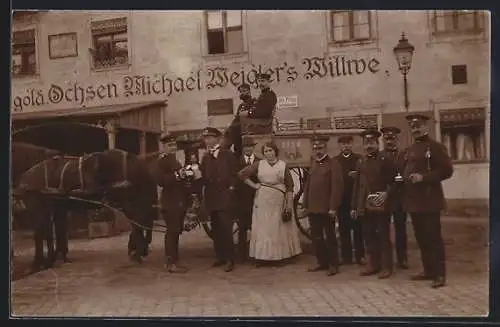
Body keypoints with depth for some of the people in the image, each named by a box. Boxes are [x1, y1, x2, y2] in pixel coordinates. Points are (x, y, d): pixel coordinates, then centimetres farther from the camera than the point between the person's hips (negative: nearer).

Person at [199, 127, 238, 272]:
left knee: (226, 228, -9)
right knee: (216, 229, 9)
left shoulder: (228, 155, -1)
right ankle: (220, 257, 18)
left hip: (225, 196, -5)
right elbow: (203, 176, 12)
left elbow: (234, 174, -2)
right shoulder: (205, 157, 14)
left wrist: (231, 188, -11)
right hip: (210, 197, 6)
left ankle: (230, 259, -3)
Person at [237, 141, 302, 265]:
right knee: (262, 228, 3)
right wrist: (253, 185, 1)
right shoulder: (259, 164, 6)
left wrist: (289, 204, -2)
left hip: (278, 201, 0)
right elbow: (242, 174, 7)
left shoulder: (283, 165, 5)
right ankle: (262, 256, 9)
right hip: (262, 201, 0)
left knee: (279, 228, 5)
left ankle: (281, 256, 16)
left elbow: (289, 186, 4)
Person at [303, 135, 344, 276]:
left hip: (326, 208, -7)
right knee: (316, 237, 12)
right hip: (313, 208, 7)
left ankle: (333, 264, 15)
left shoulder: (333, 163, -8)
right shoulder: (313, 163, 15)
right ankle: (322, 262, 25)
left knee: (330, 236, 4)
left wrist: (333, 207, -18)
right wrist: (306, 204, 10)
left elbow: (337, 186, -14)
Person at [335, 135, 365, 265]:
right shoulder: (335, 160, 9)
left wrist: (356, 176, -20)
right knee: (344, 228, 5)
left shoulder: (359, 158, 5)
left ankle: (360, 256, 10)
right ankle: (346, 256, 12)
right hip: (341, 198, 1)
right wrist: (348, 175, -11)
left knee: (358, 227, 2)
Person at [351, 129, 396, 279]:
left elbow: (393, 182, -2)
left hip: (381, 205, -5)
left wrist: (386, 194, -19)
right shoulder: (360, 162, 13)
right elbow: (357, 185, 14)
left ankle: (386, 266, 8)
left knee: (384, 236, 0)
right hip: (364, 206, 5)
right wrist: (354, 206, 12)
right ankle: (373, 264, 21)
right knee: (369, 236, 10)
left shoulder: (385, 160, -1)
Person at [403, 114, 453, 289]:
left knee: (433, 238, -3)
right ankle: (428, 271, 23)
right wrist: (404, 179, 5)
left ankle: (440, 274, 5)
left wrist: (423, 177, -21)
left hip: (430, 200, -7)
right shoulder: (410, 150, 16)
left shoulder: (436, 147, -6)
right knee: (421, 238, 12)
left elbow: (447, 170, -13)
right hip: (413, 201, 7)